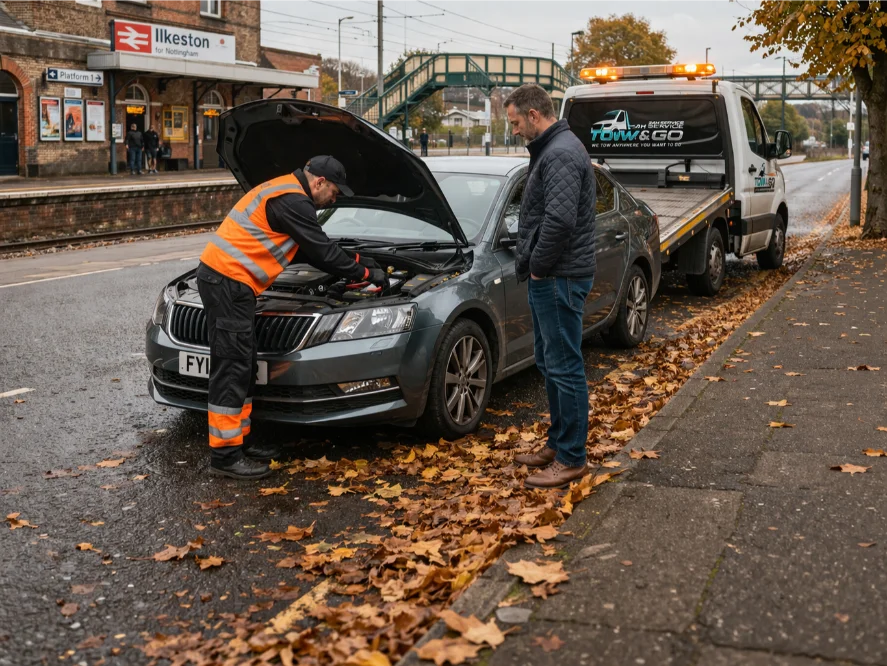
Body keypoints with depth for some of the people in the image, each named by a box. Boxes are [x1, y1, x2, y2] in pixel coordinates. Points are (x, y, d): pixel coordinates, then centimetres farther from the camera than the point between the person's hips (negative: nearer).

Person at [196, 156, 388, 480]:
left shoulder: (284, 193, 21)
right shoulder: (292, 201, -13)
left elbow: (311, 250, 27)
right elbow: (323, 251, -11)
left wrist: (357, 261, 28)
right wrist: (365, 273, 2)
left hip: (223, 277, 11)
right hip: (228, 281, -11)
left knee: (243, 367, 13)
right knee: (232, 367, -8)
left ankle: (239, 442, 21)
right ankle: (225, 455, -4)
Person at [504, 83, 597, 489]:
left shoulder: (561, 154, -18)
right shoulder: (552, 150, 17)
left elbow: (559, 219, -28)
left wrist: (538, 265, -17)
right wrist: (533, 265, 13)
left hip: (560, 279, -11)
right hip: (549, 278, 11)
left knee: (564, 367, -4)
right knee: (550, 364, 18)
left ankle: (571, 459, 4)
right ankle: (557, 444, 29)